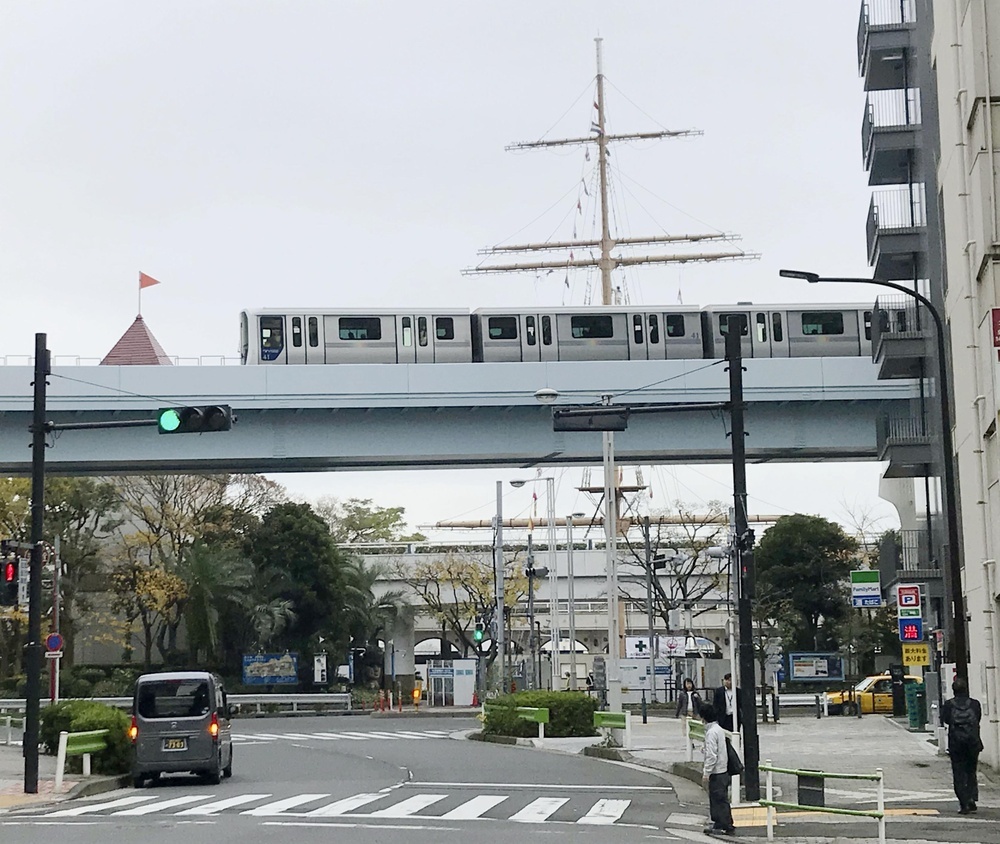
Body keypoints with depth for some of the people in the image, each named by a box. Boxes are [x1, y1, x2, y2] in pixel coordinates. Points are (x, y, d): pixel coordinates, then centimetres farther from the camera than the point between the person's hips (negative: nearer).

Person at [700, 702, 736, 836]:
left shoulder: (711, 732, -18)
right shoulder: (719, 729, 11)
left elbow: (711, 755, -22)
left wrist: (706, 772, -17)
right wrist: (706, 769, 23)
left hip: (716, 773, -9)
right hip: (723, 769, 9)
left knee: (720, 800, -3)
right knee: (716, 799, 16)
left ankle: (728, 827, 0)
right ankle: (718, 824, 22)